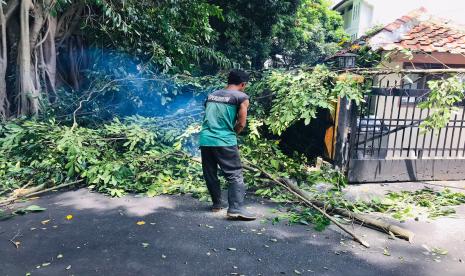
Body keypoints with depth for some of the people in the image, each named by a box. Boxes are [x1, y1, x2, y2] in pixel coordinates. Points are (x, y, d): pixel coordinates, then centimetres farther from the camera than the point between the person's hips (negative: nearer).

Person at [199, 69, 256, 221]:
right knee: (235, 175, -1)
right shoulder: (242, 97, 1)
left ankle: (216, 203, 28)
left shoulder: (212, 95, 18)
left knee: (210, 175, 16)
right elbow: (241, 124, -2)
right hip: (224, 141, -6)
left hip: (205, 140, 6)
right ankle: (236, 208, -9)